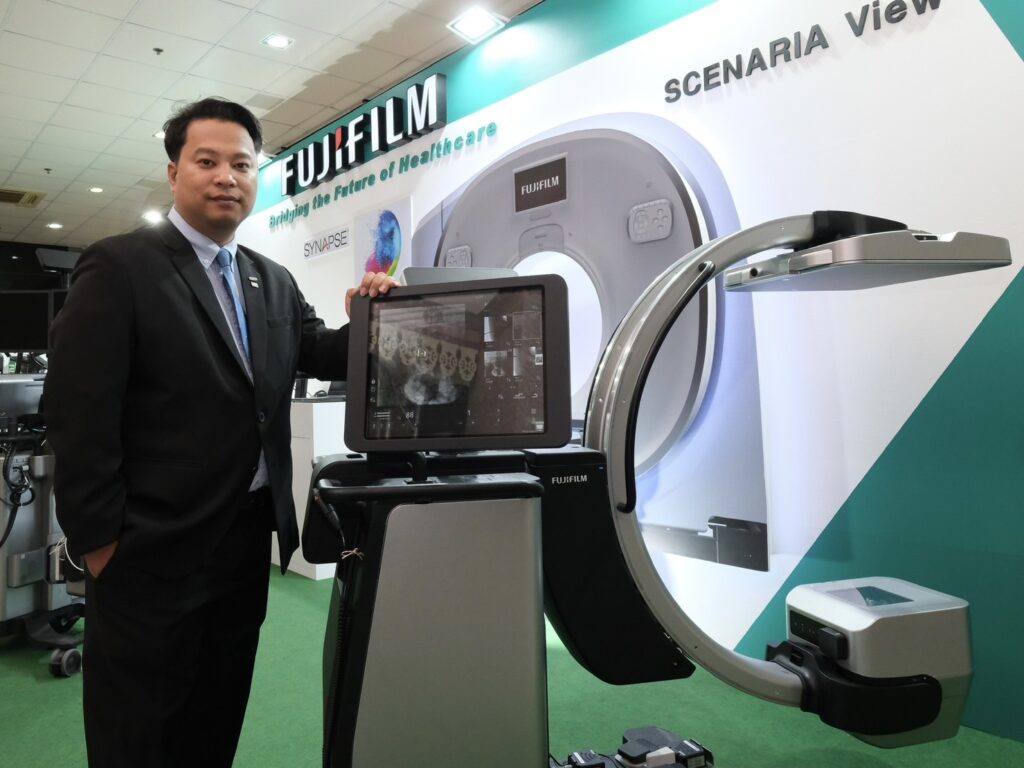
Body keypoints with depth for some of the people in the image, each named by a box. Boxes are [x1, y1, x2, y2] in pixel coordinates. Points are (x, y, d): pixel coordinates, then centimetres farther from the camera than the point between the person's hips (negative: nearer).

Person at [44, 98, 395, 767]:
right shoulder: (119, 267, -10)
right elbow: (77, 411, -14)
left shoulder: (275, 282, 9)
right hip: (153, 553, -5)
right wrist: (98, 540, -14)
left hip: (248, 541, 6)